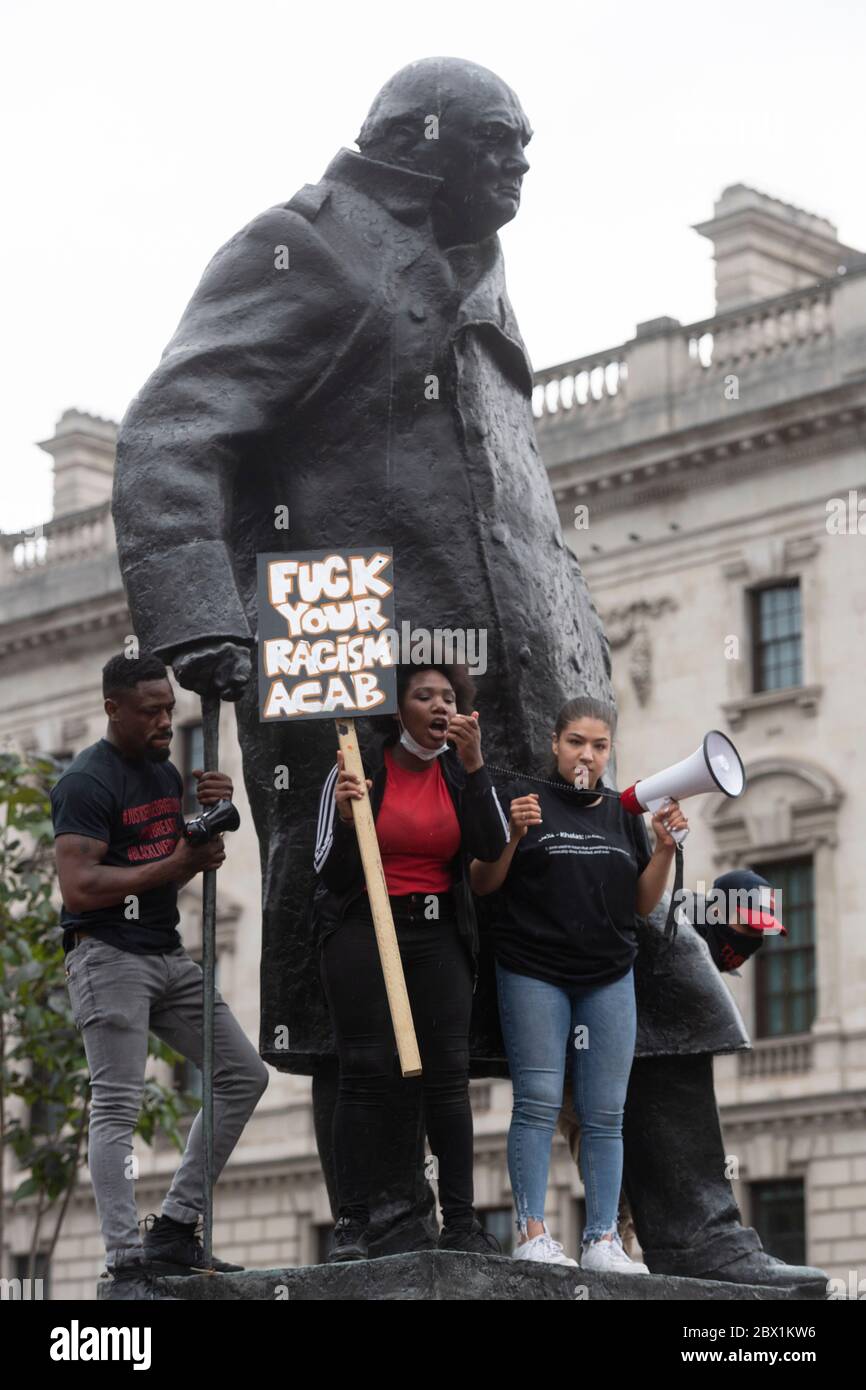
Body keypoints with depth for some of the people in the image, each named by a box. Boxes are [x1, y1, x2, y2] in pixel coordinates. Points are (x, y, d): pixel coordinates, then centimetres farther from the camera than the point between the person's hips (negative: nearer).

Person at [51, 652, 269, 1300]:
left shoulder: (166, 772, 14)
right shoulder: (87, 782, -12)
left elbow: (195, 860, 21)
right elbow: (78, 887, -21)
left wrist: (214, 811, 0)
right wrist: (175, 865, -22)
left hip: (169, 953, 9)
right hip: (108, 955, -9)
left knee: (244, 1074, 7)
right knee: (117, 1108, -11)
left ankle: (174, 1230, 11)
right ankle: (126, 1269, -10)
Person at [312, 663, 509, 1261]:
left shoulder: (460, 771, 5)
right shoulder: (358, 768, -4)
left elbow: (493, 847, -9)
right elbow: (331, 874, -5)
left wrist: (474, 764, -16)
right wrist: (345, 816, -23)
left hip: (439, 935, 3)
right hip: (362, 931, -3)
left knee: (449, 1071, -3)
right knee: (365, 1071, -7)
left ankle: (460, 1220, 0)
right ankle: (352, 1223, -4)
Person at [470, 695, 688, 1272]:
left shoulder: (622, 814, 13)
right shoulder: (530, 801, 2)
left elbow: (643, 903, 13)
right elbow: (483, 884, -1)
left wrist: (665, 847, -2)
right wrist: (514, 834, -17)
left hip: (609, 979, 4)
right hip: (534, 973, -3)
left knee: (605, 1113, 0)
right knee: (538, 1103, -10)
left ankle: (603, 1240, 2)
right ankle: (533, 1233, -9)